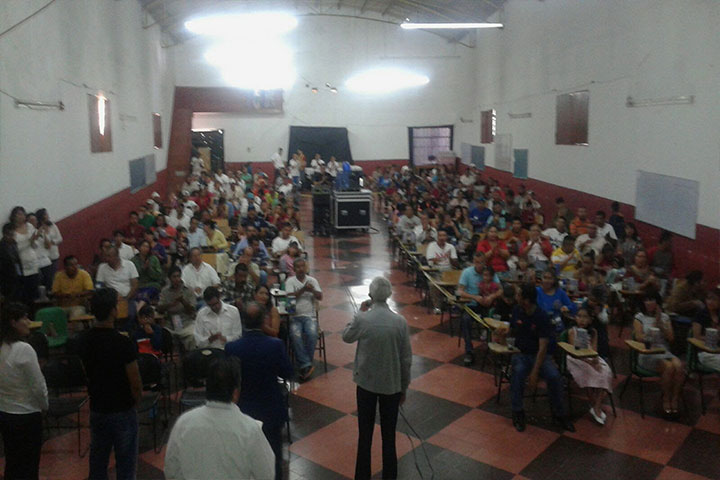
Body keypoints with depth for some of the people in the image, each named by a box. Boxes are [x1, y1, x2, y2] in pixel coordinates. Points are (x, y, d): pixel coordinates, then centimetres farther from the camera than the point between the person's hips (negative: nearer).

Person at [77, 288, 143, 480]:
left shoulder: (84, 340, -5)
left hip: (97, 409, 6)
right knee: (125, 463, 9)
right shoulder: (123, 343, -24)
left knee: (97, 459, 19)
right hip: (122, 412, -5)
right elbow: (135, 384, -18)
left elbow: (86, 374, 8)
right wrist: (135, 400, 2)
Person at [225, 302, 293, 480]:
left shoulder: (231, 348, -20)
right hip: (272, 410, -1)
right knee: (273, 457, 20)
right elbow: (287, 373, -10)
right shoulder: (276, 345, -22)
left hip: (243, 411, 1)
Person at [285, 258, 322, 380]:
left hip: (309, 316, 1)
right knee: (296, 336, -30)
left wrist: (312, 290, -19)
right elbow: (290, 296, -9)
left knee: (312, 334, -28)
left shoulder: (312, 280, 10)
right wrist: (303, 289, -19)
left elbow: (320, 297, 0)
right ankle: (307, 365, -28)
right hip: (295, 316, -1)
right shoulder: (290, 281, 6)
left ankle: (304, 366, -19)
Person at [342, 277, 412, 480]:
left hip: (366, 382, 0)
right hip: (392, 385, 0)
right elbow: (406, 359, -6)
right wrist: (404, 387, 7)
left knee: (365, 434, 15)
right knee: (389, 435, 13)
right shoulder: (400, 321, -13)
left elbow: (346, 337, 6)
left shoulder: (361, 319, -16)